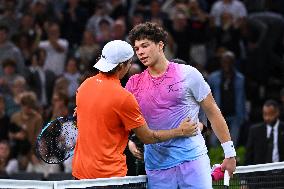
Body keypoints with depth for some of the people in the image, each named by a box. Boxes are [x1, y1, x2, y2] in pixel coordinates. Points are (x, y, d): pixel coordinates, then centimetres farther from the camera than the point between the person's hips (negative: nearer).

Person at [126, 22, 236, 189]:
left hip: (193, 159, -3)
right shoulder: (134, 83, 9)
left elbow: (212, 112, 4)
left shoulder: (187, 74, 1)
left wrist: (229, 153, 3)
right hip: (157, 167, 3)